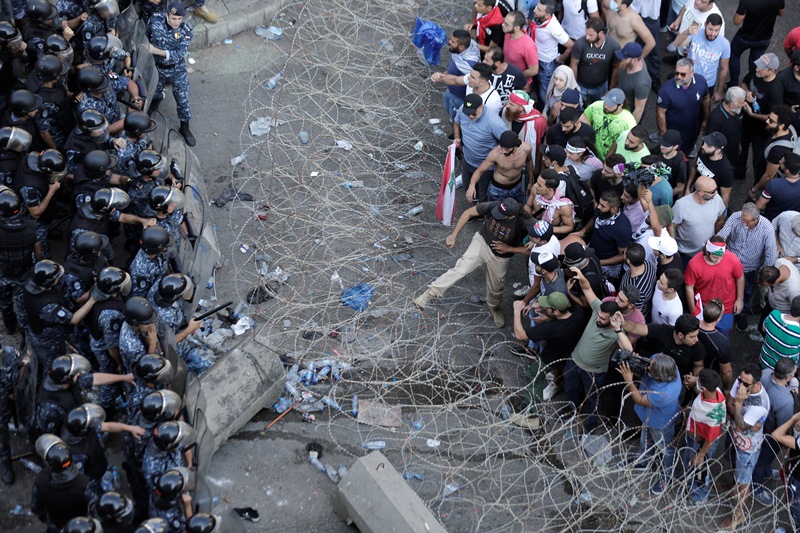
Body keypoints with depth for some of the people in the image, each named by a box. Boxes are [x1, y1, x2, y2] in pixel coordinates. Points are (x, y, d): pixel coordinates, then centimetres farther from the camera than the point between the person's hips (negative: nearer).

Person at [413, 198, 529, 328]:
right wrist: (453, 235, -9)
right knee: (461, 268, -20)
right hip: (482, 242, 0)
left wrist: (508, 248, -26)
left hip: (500, 257, 0)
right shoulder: (493, 206, -28)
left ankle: (495, 308, 50)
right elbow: (469, 213, -12)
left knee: (495, 288, 17)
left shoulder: (523, 224, -32)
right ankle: (430, 293, -18)